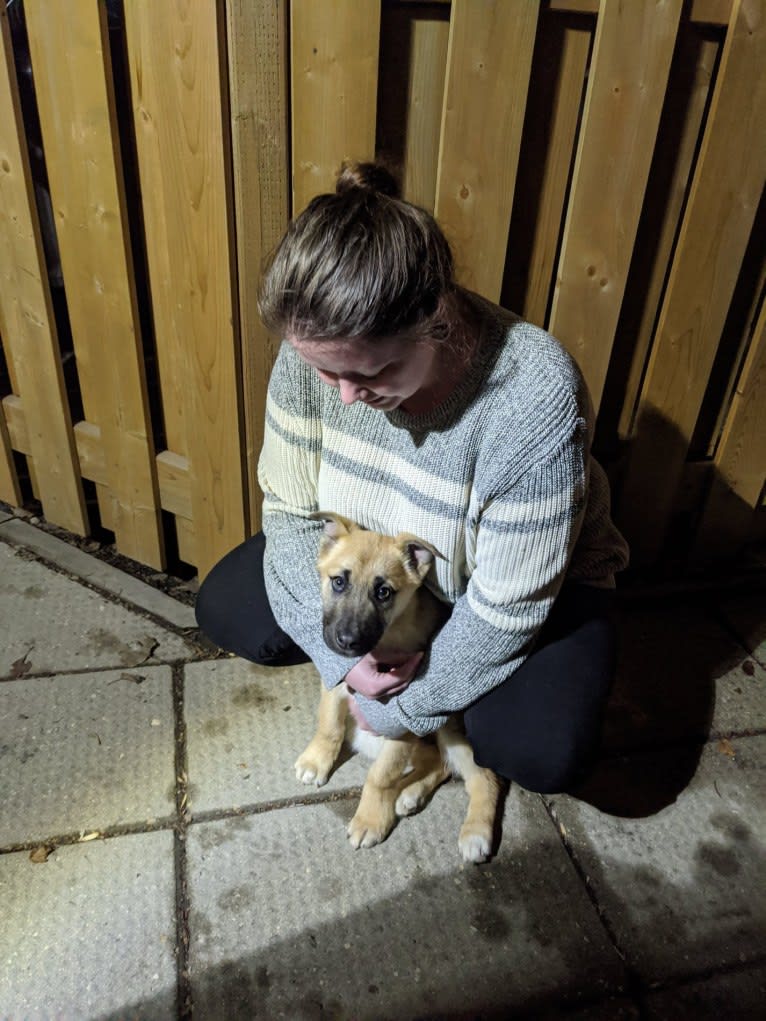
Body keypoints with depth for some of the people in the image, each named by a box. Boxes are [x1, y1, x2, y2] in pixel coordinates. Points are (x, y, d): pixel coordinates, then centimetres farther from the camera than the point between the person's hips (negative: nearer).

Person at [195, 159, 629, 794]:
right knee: (225, 611, -6)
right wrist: (343, 651, -22)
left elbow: (508, 605, -28)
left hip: (533, 577, -3)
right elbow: (292, 510, -13)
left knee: (540, 752, -25)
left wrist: (404, 710, -17)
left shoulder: (537, 397, -37)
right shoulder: (315, 346, -24)